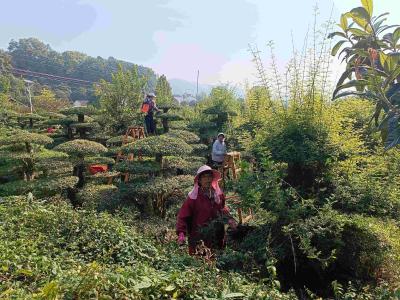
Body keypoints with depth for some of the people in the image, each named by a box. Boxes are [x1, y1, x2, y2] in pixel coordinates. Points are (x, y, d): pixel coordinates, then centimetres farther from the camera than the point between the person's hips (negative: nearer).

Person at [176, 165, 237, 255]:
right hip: (198, 239, -5)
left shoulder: (219, 194, 2)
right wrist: (181, 233, -23)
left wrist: (229, 219, 2)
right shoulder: (193, 197, -13)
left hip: (217, 238, 5)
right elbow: (182, 216, -12)